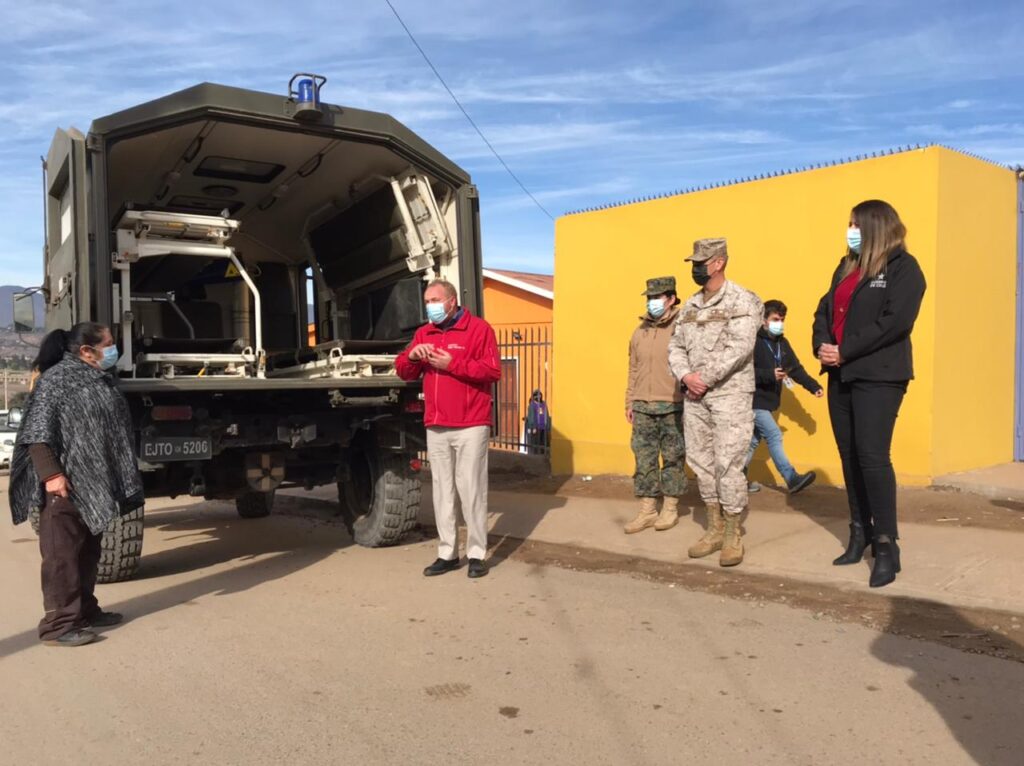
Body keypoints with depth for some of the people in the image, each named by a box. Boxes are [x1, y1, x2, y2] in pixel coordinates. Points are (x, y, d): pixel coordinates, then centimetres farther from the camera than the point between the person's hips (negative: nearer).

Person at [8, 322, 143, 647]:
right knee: (62, 555, -4)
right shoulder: (55, 380, -13)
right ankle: (59, 624, 2)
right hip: (65, 485, -9)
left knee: (88, 552, 16)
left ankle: (85, 610, 27)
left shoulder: (102, 380, 13)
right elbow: (38, 433, -17)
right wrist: (51, 474, -24)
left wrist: (117, 480, 21)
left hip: (93, 484, 9)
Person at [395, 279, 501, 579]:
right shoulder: (423, 333, 16)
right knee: (442, 491, 8)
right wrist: (412, 356, -6)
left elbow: (492, 371, -11)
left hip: (471, 426, -6)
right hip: (436, 427, 6)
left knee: (471, 489, -3)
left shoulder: (478, 328, -2)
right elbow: (404, 372, 17)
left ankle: (476, 554, 7)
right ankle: (447, 554, 16)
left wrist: (452, 364, -17)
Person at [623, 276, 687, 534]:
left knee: (672, 459, 5)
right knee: (644, 458, 5)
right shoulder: (640, 331, 12)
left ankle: (670, 509, 17)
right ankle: (647, 511, 13)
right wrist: (629, 402, 14)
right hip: (643, 407, 5)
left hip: (673, 407, -5)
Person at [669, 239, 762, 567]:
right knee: (701, 462, 10)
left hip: (730, 395, -7)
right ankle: (715, 529, 22)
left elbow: (740, 348, -17)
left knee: (727, 464, -7)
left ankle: (733, 535, 6)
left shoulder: (743, 301, -7)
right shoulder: (689, 306, 14)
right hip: (695, 396, 7)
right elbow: (676, 346, 11)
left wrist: (705, 378, -16)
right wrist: (686, 376, -7)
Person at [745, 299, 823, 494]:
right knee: (774, 436, -13)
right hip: (754, 400, -9)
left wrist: (814, 386, 0)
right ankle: (792, 479, -11)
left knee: (753, 440, 13)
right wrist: (770, 375, -24)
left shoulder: (782, 343, 10)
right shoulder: (753, 342, -14)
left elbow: (796, 368, 10)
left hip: (767, 401, 9)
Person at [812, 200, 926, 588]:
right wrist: (821, 345, -6)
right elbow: (825, 309, 14)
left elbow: (896, 321, -18)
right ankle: (860, 532, 21)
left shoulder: (903, 267, -6)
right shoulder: (847, 266, 17)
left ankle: (887, 545, -3)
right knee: (849, 455, 10)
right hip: (841, 375, 8)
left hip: (878, 376, -7)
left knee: (872, 456, -12)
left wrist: (845, 351, -18)